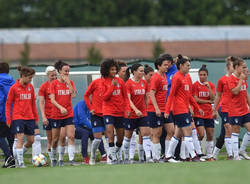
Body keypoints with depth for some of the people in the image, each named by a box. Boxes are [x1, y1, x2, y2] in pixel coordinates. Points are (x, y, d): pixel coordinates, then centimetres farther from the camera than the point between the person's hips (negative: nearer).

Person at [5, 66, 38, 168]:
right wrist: (8, 119, -7)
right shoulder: (14, 88, -7)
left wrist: (36, 117, 16)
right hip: (18, 117, -5)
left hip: (29, 117, 5)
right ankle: (20, 162, -7)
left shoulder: (30, 87, 8)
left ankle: (20, 153, 29)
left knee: (31, 140, 5)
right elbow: (8, 103, -3)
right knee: (20, 138, -12)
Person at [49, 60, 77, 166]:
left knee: (71, 137, -12)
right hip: (56, 114, -2)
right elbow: (52, 99, -9)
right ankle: (53, 159, 26)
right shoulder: (54, 83, -2)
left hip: (69, 114, 2)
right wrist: (61, 107, -24)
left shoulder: (70, 82, 6)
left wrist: (68, 82, -12)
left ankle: (71, 159, -16)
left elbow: (73, 95, -8)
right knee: (55, 139, 6)